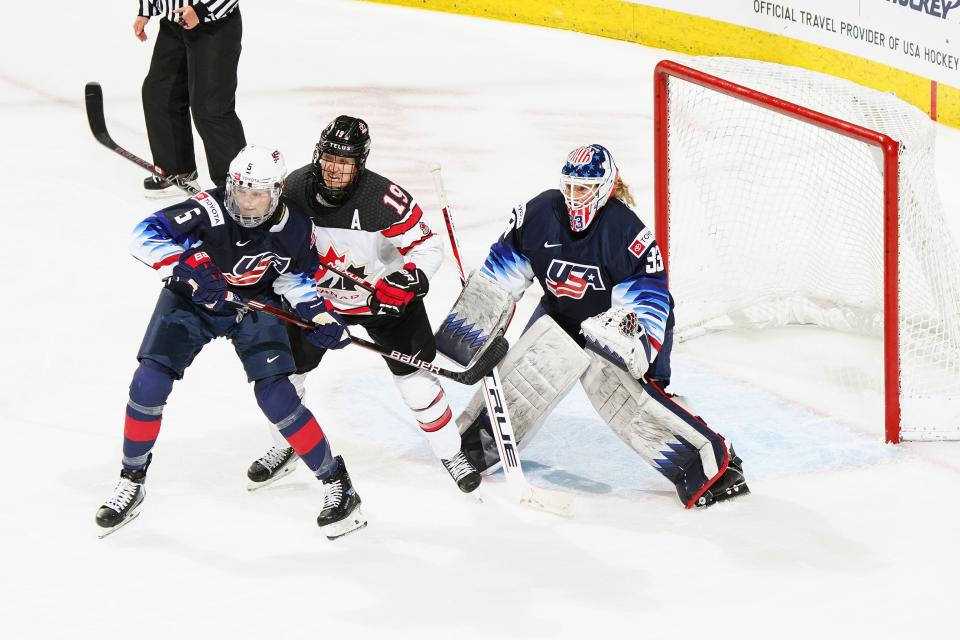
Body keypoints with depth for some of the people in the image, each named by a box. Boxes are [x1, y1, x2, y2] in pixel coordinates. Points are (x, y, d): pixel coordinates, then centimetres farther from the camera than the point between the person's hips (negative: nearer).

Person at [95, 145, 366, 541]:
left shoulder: (294, 229, -19)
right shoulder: (210, 211, -30)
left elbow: (297, 273, 3)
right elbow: (145, 235, -33)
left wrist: (319, 314, -11)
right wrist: (187, 266, -45)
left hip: (254, 304, 0)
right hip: (192, 299, 0)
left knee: (275, 393, -16)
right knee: (149, 382, -14)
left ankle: (336, 483, -2)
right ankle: (131, 483, 7)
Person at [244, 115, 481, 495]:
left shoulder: (385, 199, -30)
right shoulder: (295, 189, -18)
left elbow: (428, 248, -24)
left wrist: (407, 281, -39)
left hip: (384, 296, -3)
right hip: (317, 294, 3)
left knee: (414, 377, -5)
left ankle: (451, 453, 16)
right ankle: (286, 449, 28)